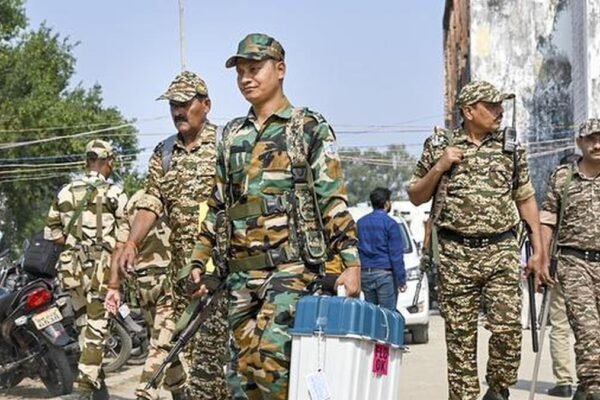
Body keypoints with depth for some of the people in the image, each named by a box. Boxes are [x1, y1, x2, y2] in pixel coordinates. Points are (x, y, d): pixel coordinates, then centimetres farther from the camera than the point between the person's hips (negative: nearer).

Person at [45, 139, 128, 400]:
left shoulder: (66, 192, 6)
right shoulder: (114, 194, -7)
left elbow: (51, 232, 6)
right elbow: (124, 236, -12)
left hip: (73, 267, 5)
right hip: (102, 267, -5)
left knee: (85, 325, 16)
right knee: (96, 327, -1)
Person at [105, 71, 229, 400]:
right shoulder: (163, 154, 14)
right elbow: (151, 203, 7)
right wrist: (131, 243, -9)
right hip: (180, 265, 6)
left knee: (208, 343, -9)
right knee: (183, 343, 9)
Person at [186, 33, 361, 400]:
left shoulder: (310, 129, 2)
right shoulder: (232, 135, 17)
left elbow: (334, 201, -4)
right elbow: (218, 206, 22)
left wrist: (351, 262, -12)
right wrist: (200, 259, 15)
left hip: (292, 265, -6)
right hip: (241, 272, 6)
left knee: (271, 356, -20)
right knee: (248, 370, 5)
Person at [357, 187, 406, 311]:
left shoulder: (360, 223, 12)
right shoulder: (390, 223, -6)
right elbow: (396, 254, -9)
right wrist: (401, 279, -7)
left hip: (365, 274, 6)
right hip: (385, 273, -6)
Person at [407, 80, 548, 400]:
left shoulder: (511, 147, 10)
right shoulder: (439, 146, 6)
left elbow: (526, 199, 14)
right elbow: (416, 197, 11)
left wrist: (538, 250, 9)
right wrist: (439, 167, -7)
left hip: (502, 251, 1)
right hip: (456, 255, -1)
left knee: (508, 328, -9)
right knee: (460, 335, 2)